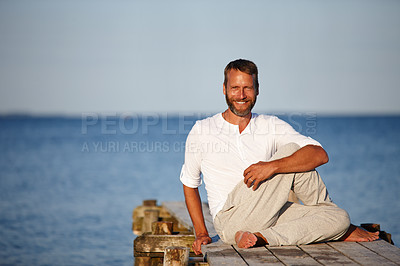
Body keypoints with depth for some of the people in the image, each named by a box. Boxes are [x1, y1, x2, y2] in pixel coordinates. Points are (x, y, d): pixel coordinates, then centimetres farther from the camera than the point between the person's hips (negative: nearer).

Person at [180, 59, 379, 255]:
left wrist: (273, 166, -24)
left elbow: (320, 155, -8)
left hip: (269, 216, 3)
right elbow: (189, 183, 16)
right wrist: (201, 234, 7)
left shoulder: (271, 126, 7)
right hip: (231, 221, -3)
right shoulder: (202, 131, 5)